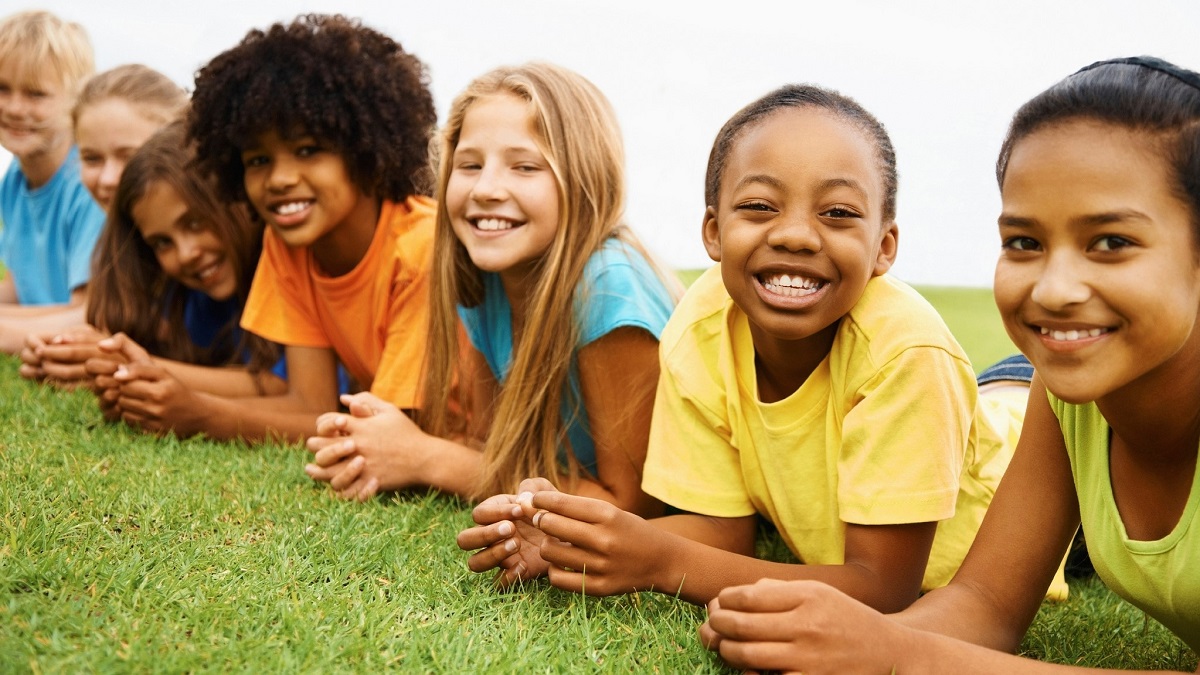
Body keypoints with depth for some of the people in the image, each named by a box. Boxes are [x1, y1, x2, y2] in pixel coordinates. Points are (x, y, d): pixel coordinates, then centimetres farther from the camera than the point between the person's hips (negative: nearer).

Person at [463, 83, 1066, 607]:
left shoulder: (905, 349, -38)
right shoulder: (698, 331, -25)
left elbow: (885, 588, -34)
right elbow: (721, 527, -17)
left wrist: (662, 562, -43)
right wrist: (570, 538, -35)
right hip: (830, 550, 4)